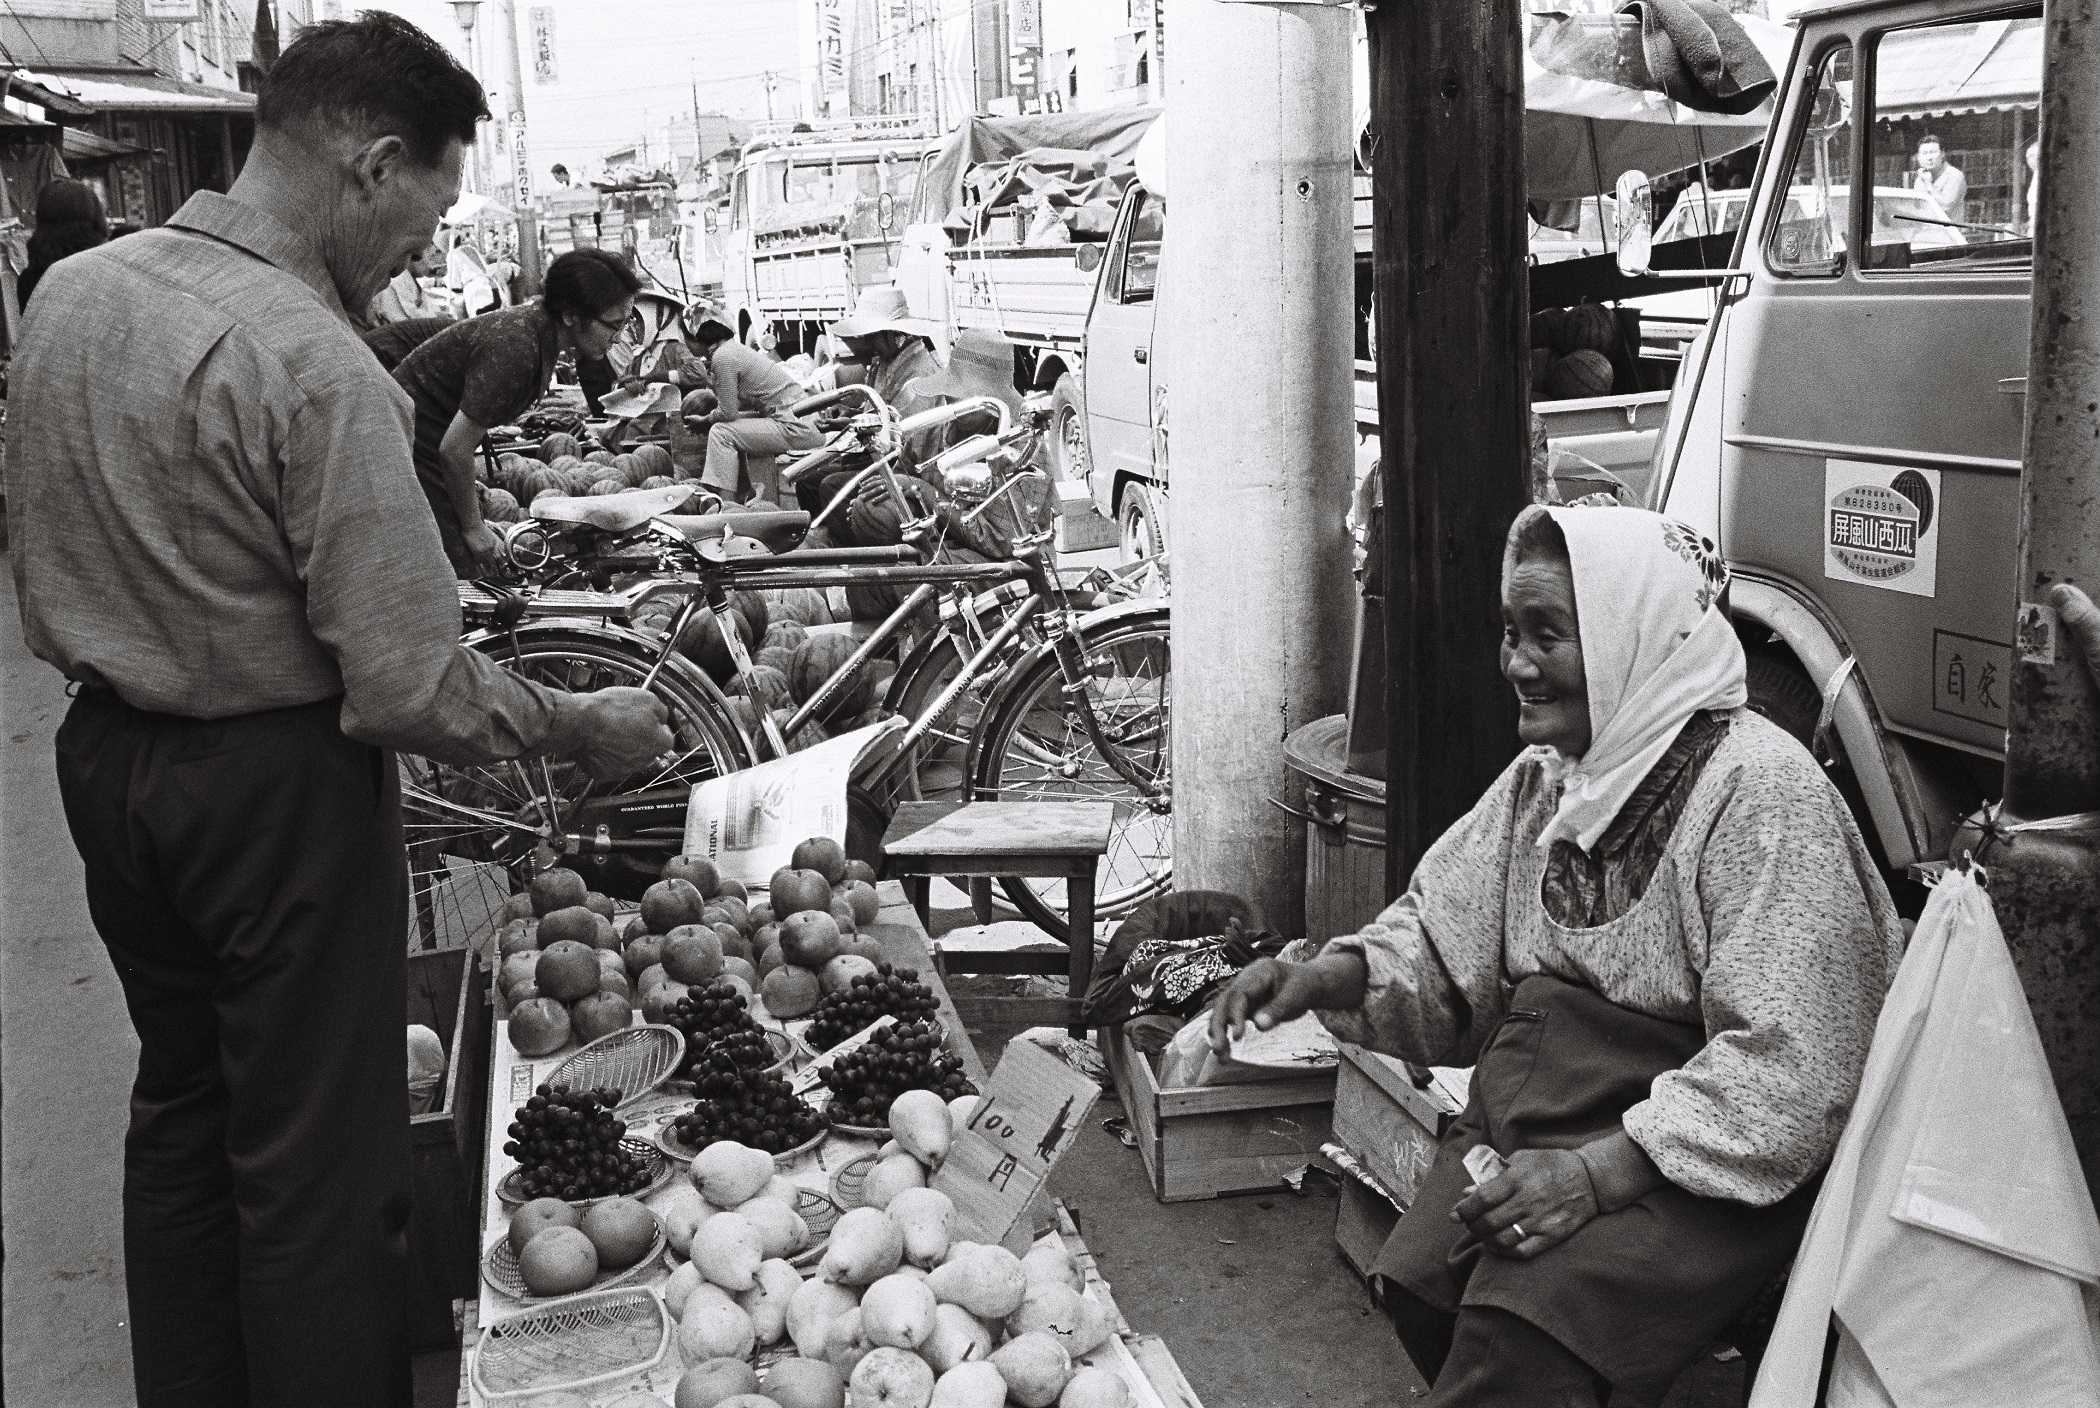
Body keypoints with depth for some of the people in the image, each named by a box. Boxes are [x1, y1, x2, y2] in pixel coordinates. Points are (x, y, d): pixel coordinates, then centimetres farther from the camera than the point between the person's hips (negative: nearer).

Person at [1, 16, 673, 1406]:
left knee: (182, 1098, 23)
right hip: (277, 784, -9)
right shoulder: (316, 366, -24)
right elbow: (415, 690, -25)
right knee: (319, 1162, 5)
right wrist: (587, 726, -10)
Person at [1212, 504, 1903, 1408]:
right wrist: (1324, 977, -6)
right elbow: (1442, 940, 14)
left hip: (1700, 1151, -6)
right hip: (1536, 1110, 7)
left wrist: (1601, 1171, -26)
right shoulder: (1544, 777, 11)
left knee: (1524, 1322, -28)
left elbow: (1785, 1064, -20)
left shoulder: (1759, 788, -15)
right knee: (1418, 1281, -17)